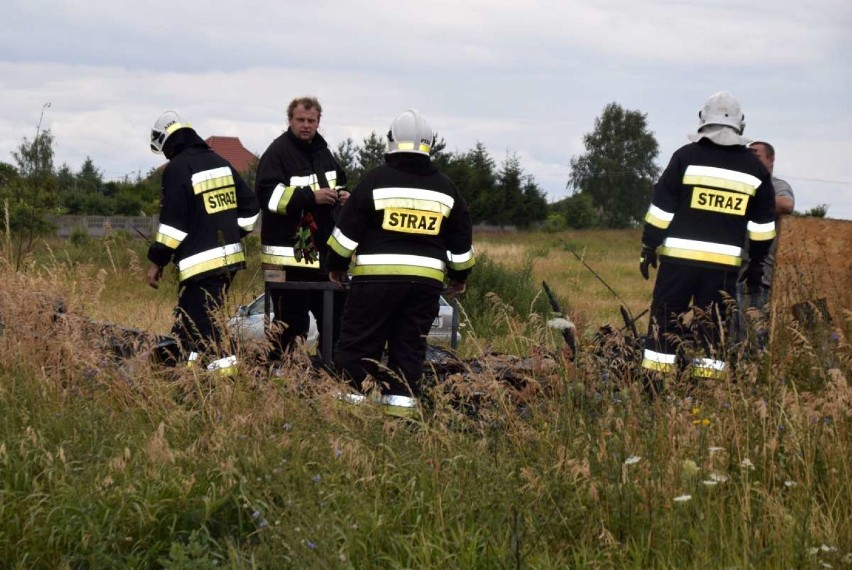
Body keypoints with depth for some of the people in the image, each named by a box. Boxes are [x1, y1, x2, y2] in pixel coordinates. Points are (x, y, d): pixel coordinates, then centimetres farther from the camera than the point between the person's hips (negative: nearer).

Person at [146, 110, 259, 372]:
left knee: (200, 323, -9)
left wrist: (157, 261, -9)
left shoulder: (177, 168, -11)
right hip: (230, 257, 9)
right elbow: (249, 204, 17)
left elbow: (173, 221, -15)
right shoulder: (220, 162, 14)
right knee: (188, 318, 15)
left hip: (201, 262, -9)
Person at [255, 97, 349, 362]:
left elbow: (339, 184, 30)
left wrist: (341, 196, 6)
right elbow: (270, 195, -19)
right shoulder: (278, 152, -9)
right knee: (291, 319, -9)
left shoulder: (323, 152, 16)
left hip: (322, 249, 8)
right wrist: (311, 197, -25)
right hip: (289, 250, -8)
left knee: (335, 311, 13)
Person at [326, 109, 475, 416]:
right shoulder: (445, 187, 9)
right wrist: (459, 276, 28)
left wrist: (337, 265, 10)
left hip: (376, 276, -4)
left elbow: (348, 229, -3)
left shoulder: (376, 179, -4)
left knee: (357, 344, 0)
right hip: (427, 279, 4)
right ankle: (401, 402, 5)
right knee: (409, 347, 9)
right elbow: (461, 240, 15)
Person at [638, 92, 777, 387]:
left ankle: (652, 391, -1)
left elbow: (661, 208, -3)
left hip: (680, 256, -2)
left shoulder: (687, 157, -2)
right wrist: (757, 262, 21)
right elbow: (763, 224, 13)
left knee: (664, 322, 2)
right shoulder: (754, 168, 9)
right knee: (713, 329, 9)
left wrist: (649, 247, 4)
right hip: (725, 263, 3)